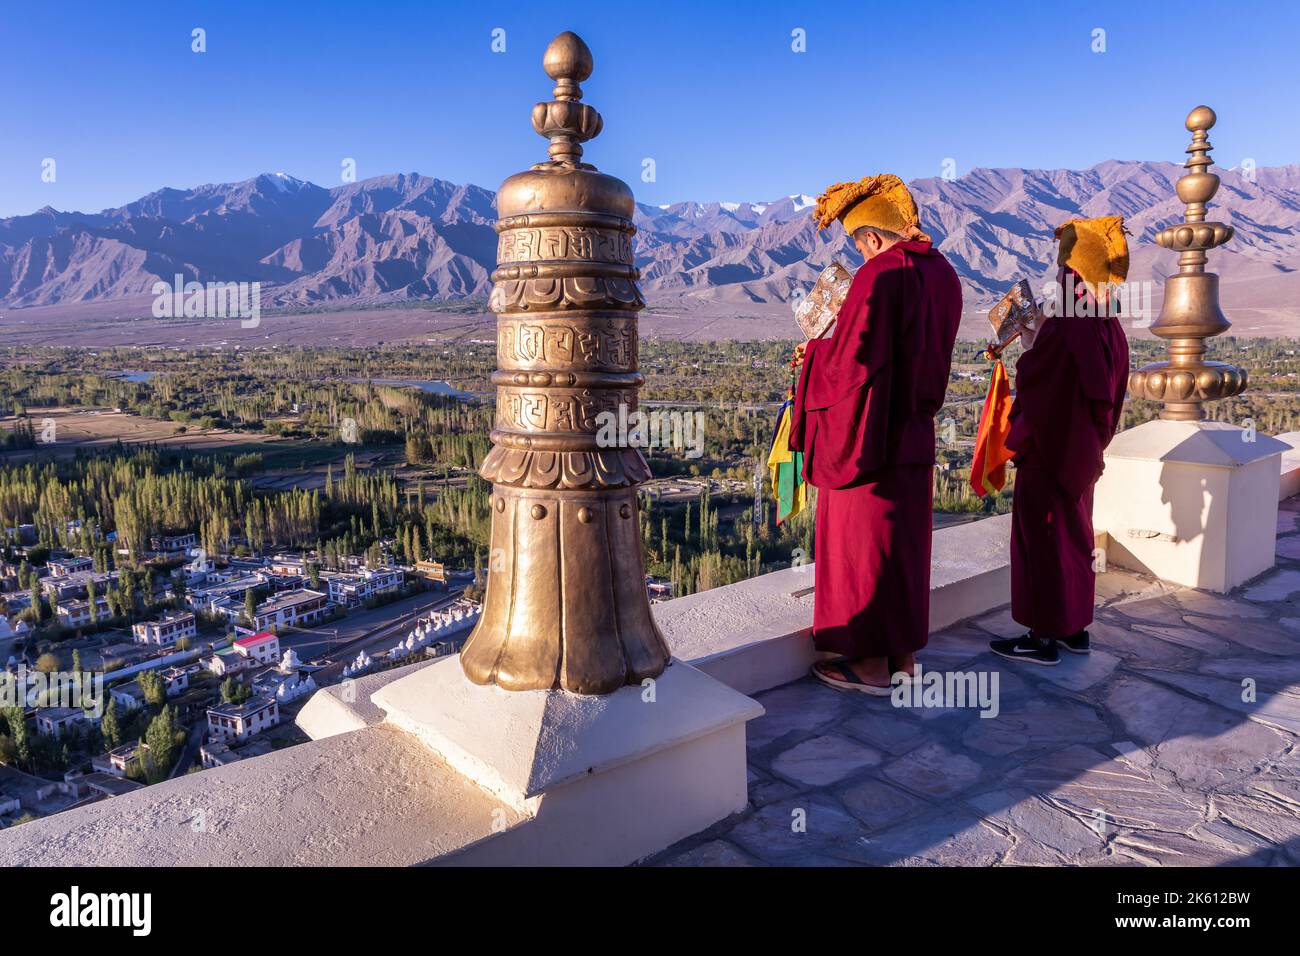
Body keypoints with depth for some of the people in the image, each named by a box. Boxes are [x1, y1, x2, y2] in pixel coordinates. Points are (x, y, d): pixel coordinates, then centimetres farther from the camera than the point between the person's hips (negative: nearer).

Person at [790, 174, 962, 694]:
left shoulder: (879, 275, -17)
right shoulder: (941, 272, 9)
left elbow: (852, 357, -20)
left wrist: (814, 352, -1)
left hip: (869, 434, -8)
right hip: (914, 432, 8)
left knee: (863, 542, 2)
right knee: (905, 540, 15)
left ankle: (873, 664, 12)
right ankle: (904, 654, 25)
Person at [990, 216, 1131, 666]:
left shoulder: (1062, 327, -21)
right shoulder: (1110, 330, 4)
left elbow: (1030, 380, -16)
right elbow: (1105, 395, 12)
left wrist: (1028, 346, 0)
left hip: (1047, 451, -8)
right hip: (1083, 452, 8)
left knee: (1041, 537, 1)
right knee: (1075, 534, 17)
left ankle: (1044, 637, 10)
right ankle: (1075, 627, 28)